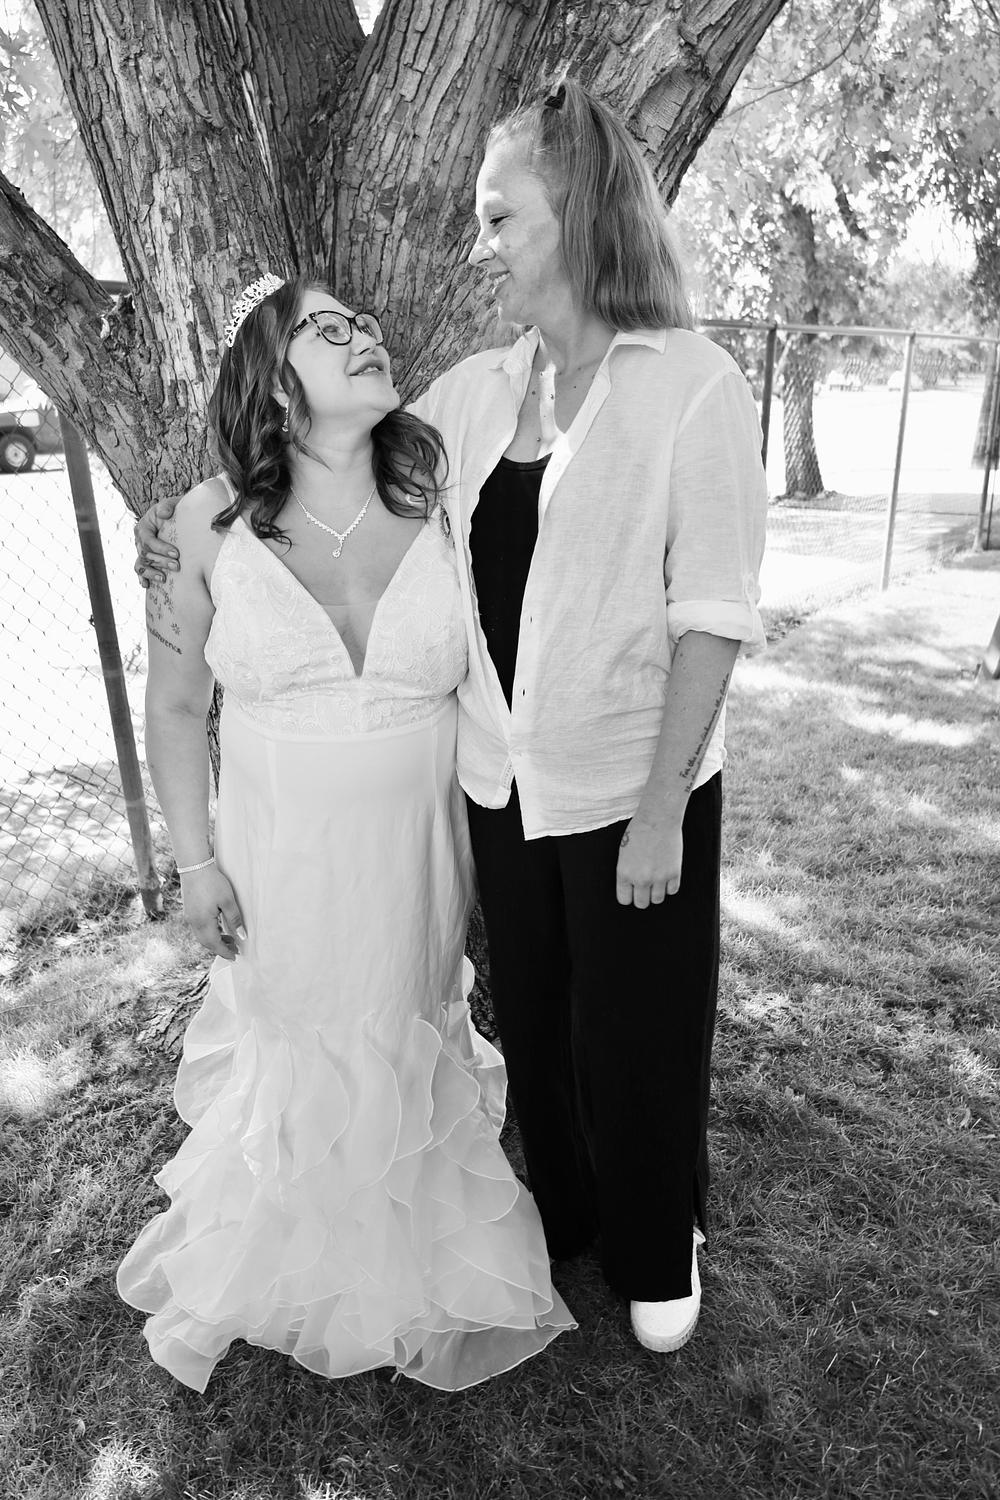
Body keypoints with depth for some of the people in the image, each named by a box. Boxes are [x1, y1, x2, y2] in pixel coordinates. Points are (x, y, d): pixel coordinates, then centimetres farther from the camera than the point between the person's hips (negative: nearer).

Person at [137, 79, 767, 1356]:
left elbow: (712, 616, -13)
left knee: (638, 1031, 12)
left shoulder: (691, 384, -9)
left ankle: (655, 1253, 41)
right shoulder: (471, 394, 5)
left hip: (631, 791, -4)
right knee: (531, 1020, 19)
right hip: (502, 784, 5)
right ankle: (560, 1216, 47)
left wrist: (661, 809, -15)